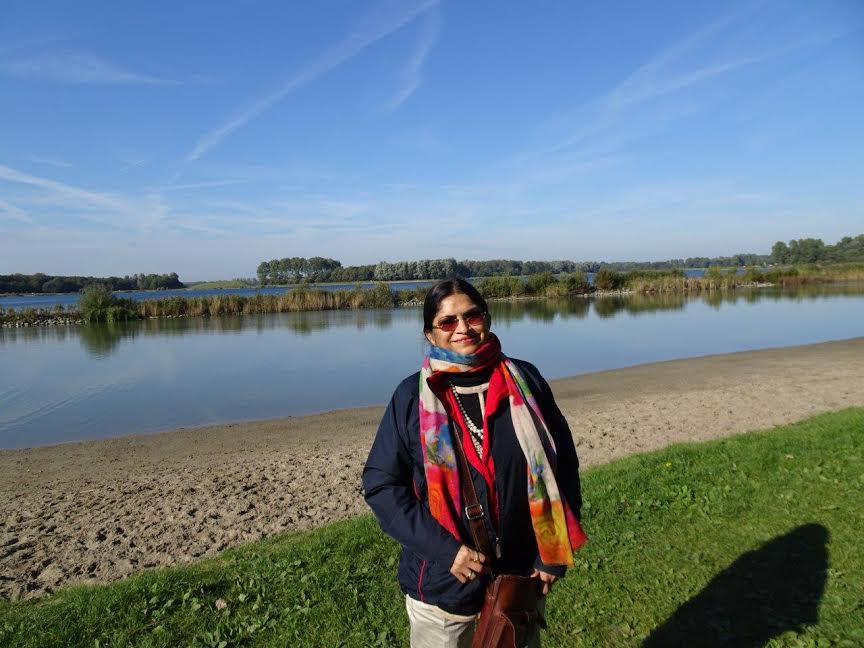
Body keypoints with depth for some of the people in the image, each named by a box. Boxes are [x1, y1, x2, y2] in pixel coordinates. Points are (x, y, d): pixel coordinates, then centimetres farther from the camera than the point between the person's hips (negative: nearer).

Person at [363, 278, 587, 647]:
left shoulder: (525, 381, -6)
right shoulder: (412, 396, -10)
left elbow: (561, 465, 0)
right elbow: (381, 484, -9)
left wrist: (554, 553, -2)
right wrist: (444, 548, -17)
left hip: (521, 579, 2)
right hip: (441, 584, -1)